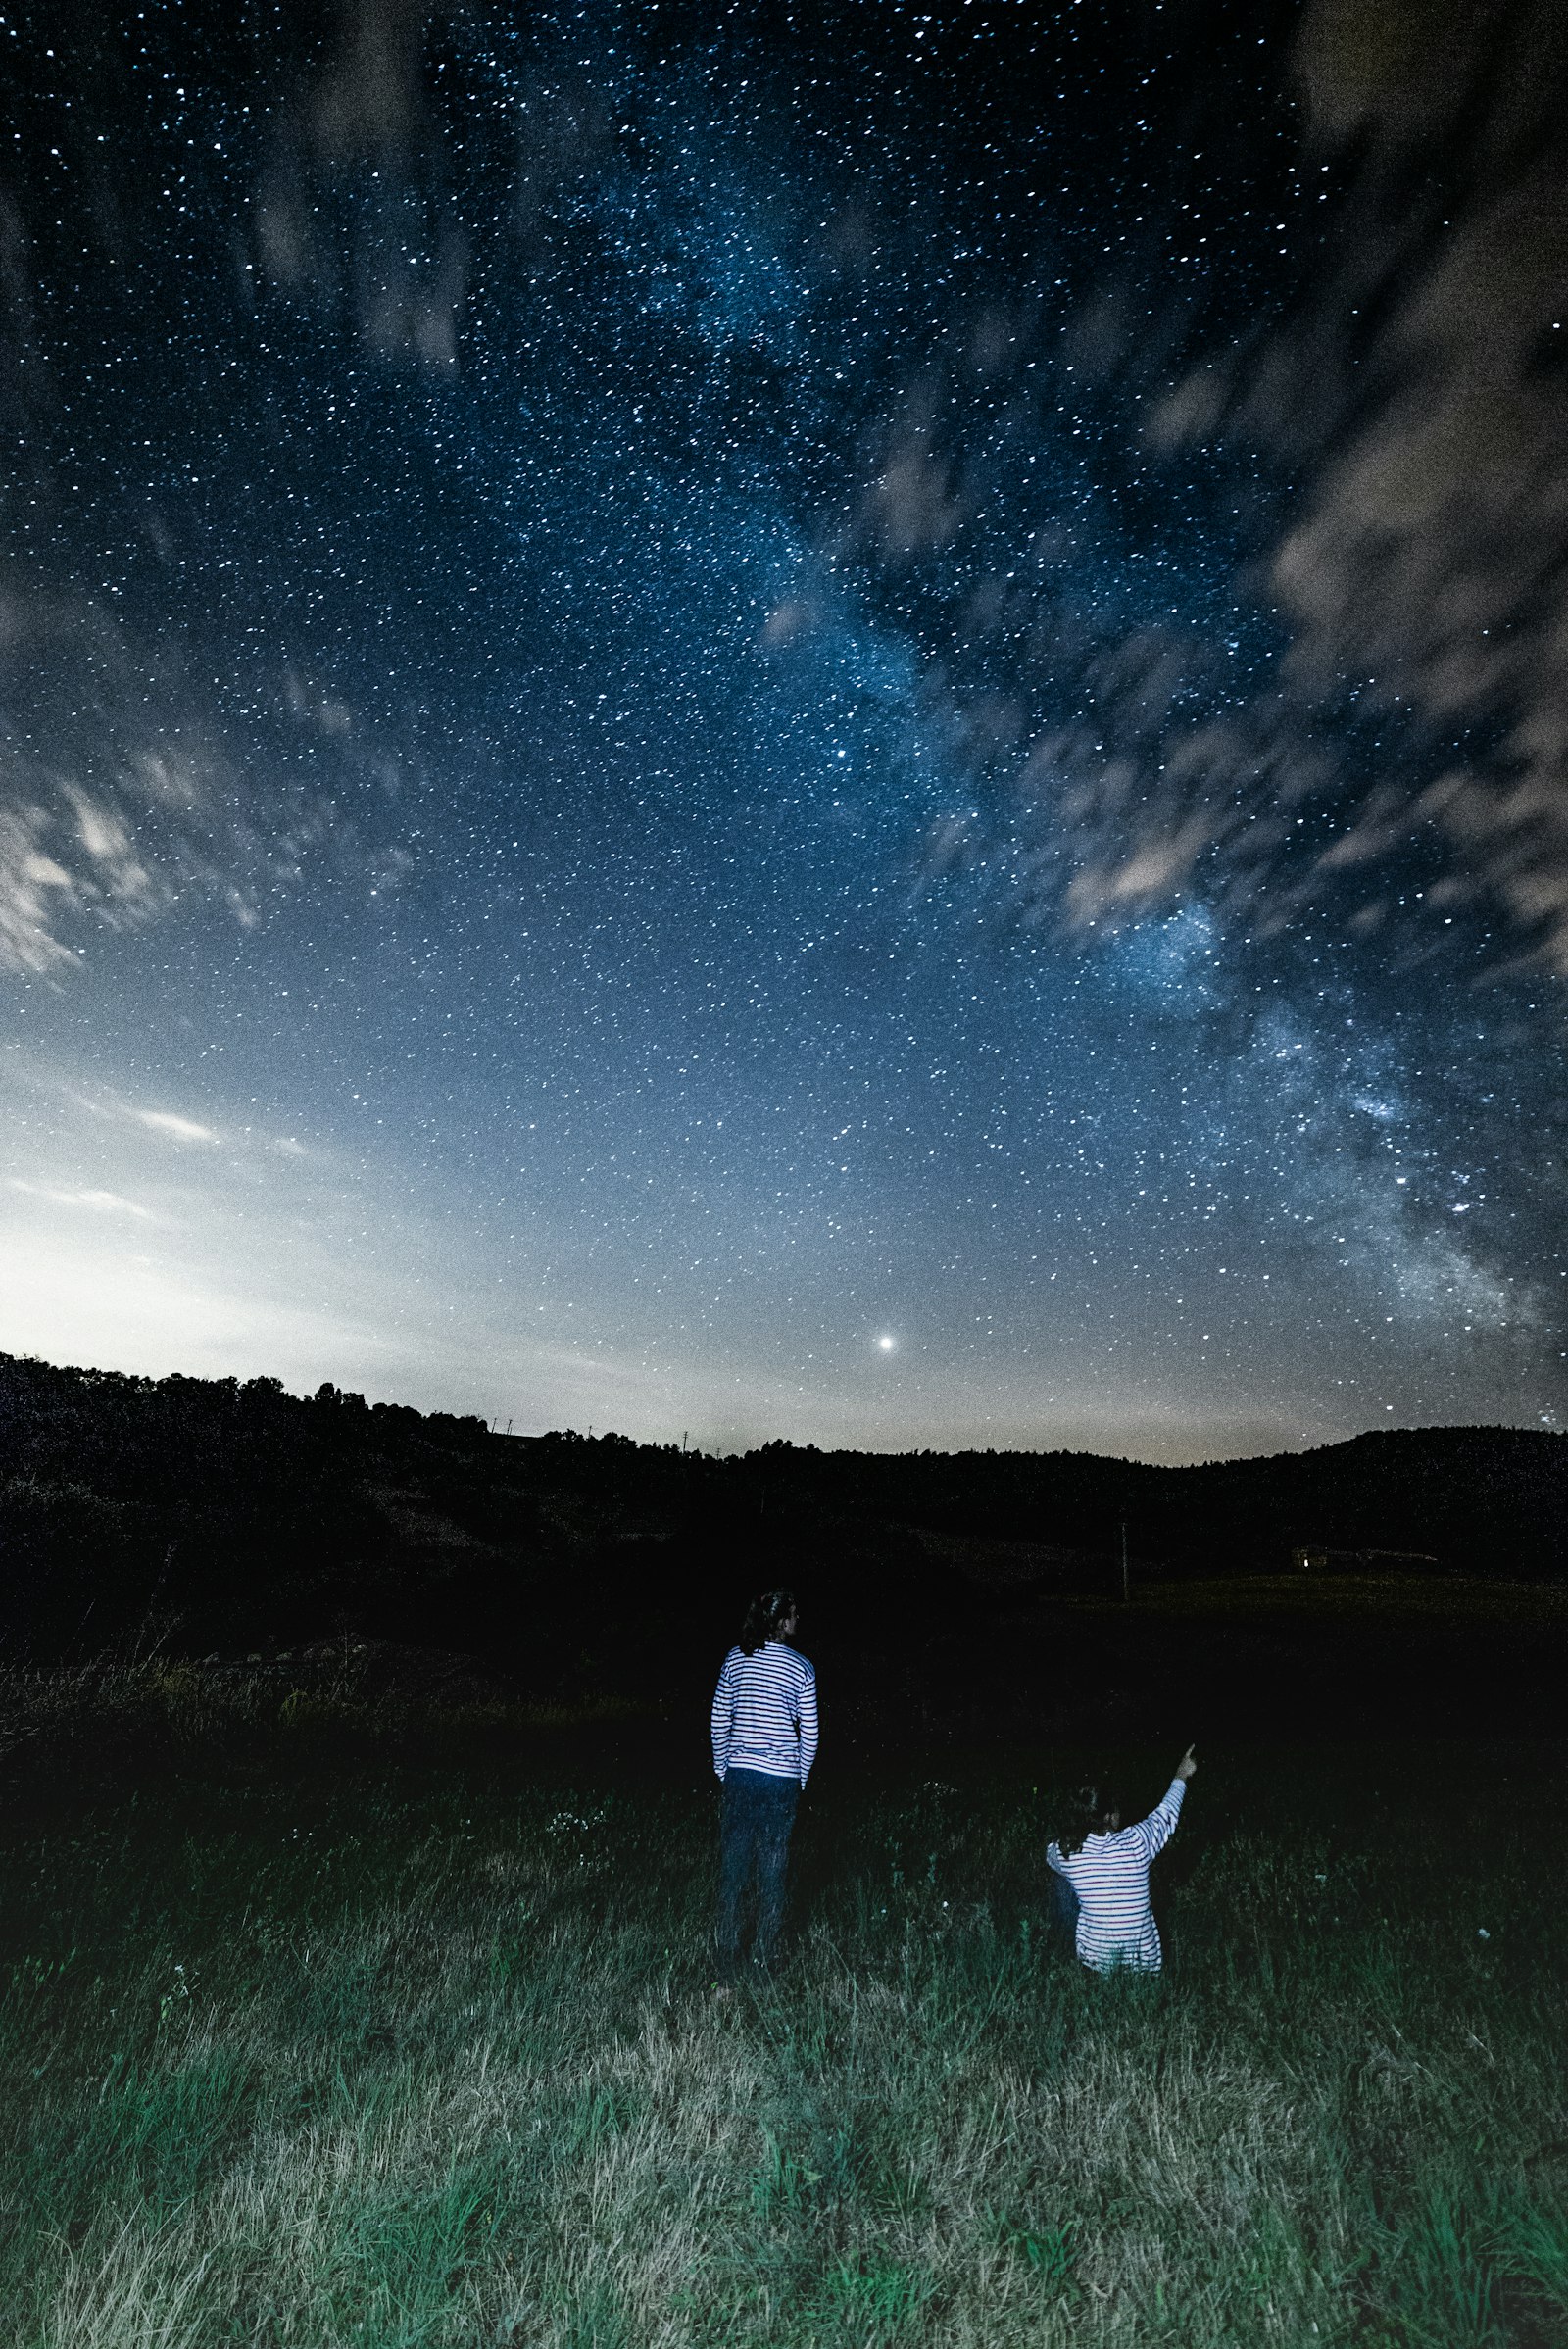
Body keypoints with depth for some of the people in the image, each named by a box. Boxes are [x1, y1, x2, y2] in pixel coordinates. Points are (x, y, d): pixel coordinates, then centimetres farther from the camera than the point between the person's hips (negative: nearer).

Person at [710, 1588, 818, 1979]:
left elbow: (719, 1719, 5)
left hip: (738, 1775, 2)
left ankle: (727, 1963, 20)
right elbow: (810, 1734, -3)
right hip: (781, 1781, -2)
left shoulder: (736, 1657, -1)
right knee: (772, 1875, 12)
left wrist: (722, 1768, 15)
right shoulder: (801, 1668, -8)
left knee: (732, 1871, 12)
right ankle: (763, 1961, 21)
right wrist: (800, 1778, 11)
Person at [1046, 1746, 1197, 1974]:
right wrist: (1180, 1777, 16)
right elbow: (1165, 1816, 0)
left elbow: (1050, 1855, 13)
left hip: (1097, 1950, 1)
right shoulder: (1136, 1842, -18)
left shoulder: (1067, 1852, -13)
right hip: (1141, 1949, -1)